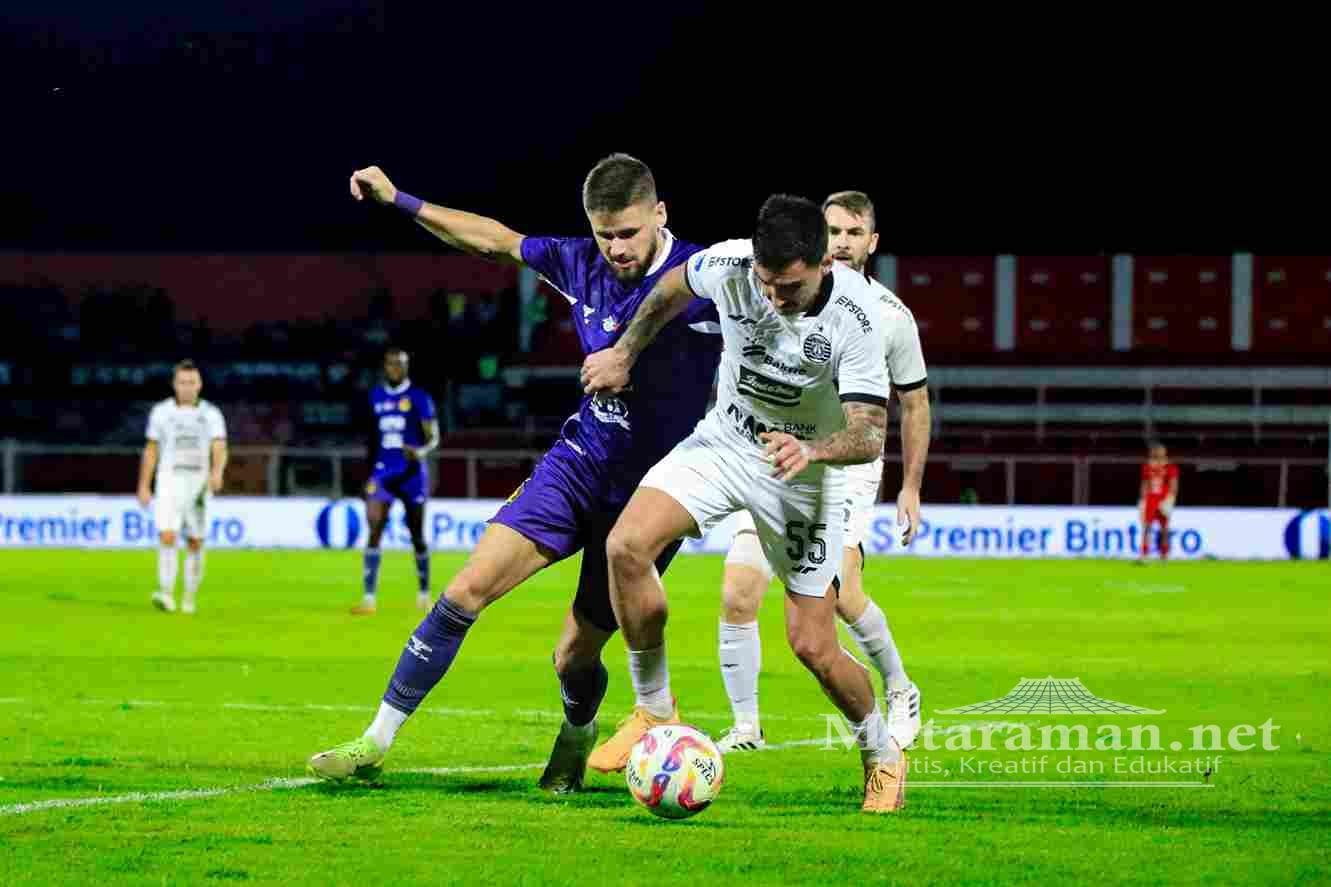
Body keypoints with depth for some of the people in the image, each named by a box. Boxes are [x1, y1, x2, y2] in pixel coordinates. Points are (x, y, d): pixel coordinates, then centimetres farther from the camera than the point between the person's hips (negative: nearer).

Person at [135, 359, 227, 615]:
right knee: (167, 537, -18)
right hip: (168, 485, -1)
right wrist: (144, 487, 7)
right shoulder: (161, 411, 3)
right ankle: (166, 594, -24)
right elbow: (151, 451, 9)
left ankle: (190, 598, 21)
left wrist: (217, 472, -32)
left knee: (195, 544, 6)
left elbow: (220, 449, -11)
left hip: (199, 486, 1)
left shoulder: (211, 414, 1)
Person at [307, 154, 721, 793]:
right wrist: (398, 201, 15)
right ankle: (375, 745, -4)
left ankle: (578, 733, 38)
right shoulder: (581, 263, 0)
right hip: (579, 463, 4)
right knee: (470, 585, -11)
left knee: (576, 656, 0)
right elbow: (495, 240, 14)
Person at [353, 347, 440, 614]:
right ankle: (369, 598, -19)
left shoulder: (419, 397, -5)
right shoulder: (375, 396, 8)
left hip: (412, 473, -3)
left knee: (416, 534, 8)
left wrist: (420, 452, -30)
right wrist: (368, 471, 19)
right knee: (374, 529, -15)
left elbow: (434, 437, -8)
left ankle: (424, 594, 29)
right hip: (383, 472, 3)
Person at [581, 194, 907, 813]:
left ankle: (882, 756, 25)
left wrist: (811, 451, -47)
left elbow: (869, 435, -27)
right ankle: (655, 711, -3)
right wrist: (625, 354, 11)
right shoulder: (729, 265, -20)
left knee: (813, 647, -5)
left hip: (805, 473, -3)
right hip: (724, 441, 3)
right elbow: (673, 287, 5)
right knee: (626, 547, -22)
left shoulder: (856, 316, -28)